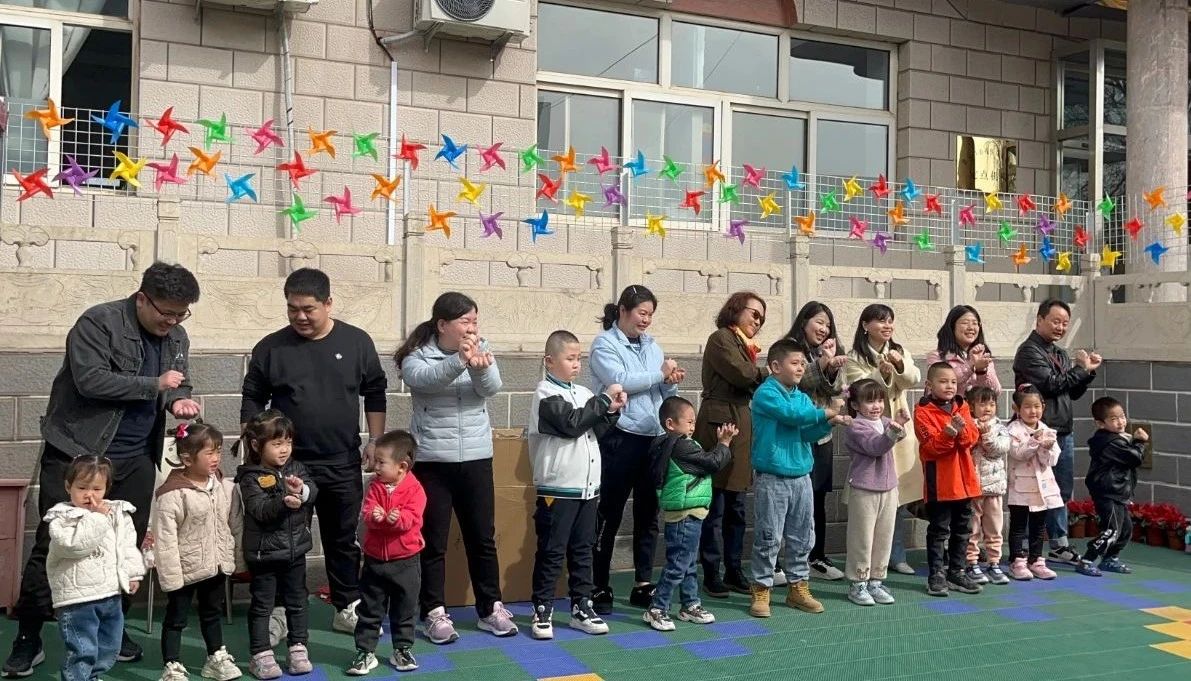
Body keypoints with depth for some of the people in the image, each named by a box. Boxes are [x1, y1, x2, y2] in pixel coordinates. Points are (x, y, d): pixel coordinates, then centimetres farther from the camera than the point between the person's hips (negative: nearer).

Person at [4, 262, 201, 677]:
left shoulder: (177, 337, 7)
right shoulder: (98, 323, -13)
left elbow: (178, 385, 16)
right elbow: (90, 380, -24)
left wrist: (177, 401, -8)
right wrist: (154, 385, -20)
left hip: (136, 459, 5)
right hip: (77, 453, -5)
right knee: (54, 544, 0)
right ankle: (28, 639, 11)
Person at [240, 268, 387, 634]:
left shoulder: (357, 342, 0)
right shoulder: (271, 348, -2)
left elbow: (375, 394, 6)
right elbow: (252, 401, 4)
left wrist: (375, 442, 1)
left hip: (343, 465, 1)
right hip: (287, 464, -1)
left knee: (343, 539, 12)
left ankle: (347, 608, 25)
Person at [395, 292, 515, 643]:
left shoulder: (480, 349, 5)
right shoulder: (417, 356, -5)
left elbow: (492, 387, -12)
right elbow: (425, 379, -28)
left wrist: (480, 367, -35)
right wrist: (459, 361, -47)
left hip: (476, 458, 3)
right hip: (431, 460, -3)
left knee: (483, 537, 10)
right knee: (433, 541, 4)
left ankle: (491, 609, 22)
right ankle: (434, 613, 15)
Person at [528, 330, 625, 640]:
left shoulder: (583, 393, 12)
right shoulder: (546, 394, -9)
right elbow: (572, 423, -22)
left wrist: (611, 411, -5)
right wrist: (604, 399, -14)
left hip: (588, 487, 7)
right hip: (557, 489, -7)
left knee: (582, 550, 13)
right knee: (551, 552, 1)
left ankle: (582, 607, 22)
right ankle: (542, 611, 10)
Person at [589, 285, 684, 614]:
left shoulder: (652, 346, 15)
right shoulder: (604, 344, -4)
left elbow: (663, 393, 17)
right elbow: (620, 381, -20)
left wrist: (672, 382, -5)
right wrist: (659, 374, -12)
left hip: (654, 438, 6)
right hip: (619, 438, -6)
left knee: (648, 513, 11)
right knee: (609, 516, 2)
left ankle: (643, 585, 21)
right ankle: (600, 587, 11)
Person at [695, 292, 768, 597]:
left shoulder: (743, 345, 23)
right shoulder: (721, 338, -5)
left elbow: (751, 381, 16)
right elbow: (743, 375, -14)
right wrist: (770, 372, 0)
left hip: (742, 426, 9)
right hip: (720, 424, -9)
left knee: (736, 506, 11)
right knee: (716, 506, -4)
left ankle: (734, 570, 18)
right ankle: (712, 574, 2)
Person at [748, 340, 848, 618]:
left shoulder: (802, 397, 12)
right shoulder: (766, 393, -10)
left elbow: (808, 433, 2)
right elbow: (791, 414, -24)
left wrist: (829, 422, -16)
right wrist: (826, 412, -15)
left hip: (801, 477, 7)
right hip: (772, 479, -7)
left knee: (803, 537, 12)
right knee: (769, 537, -2)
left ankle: (799, 586, 24)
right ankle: (761, 590, 9)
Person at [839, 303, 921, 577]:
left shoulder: (898, 352, 11)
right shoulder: (855, 358, -3)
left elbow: (913, 380, -4)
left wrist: (900, 364, -23)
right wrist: (882, 373, -29)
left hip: (899, 428, 4)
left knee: (898, 494, 8)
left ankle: (896, 556, 18)